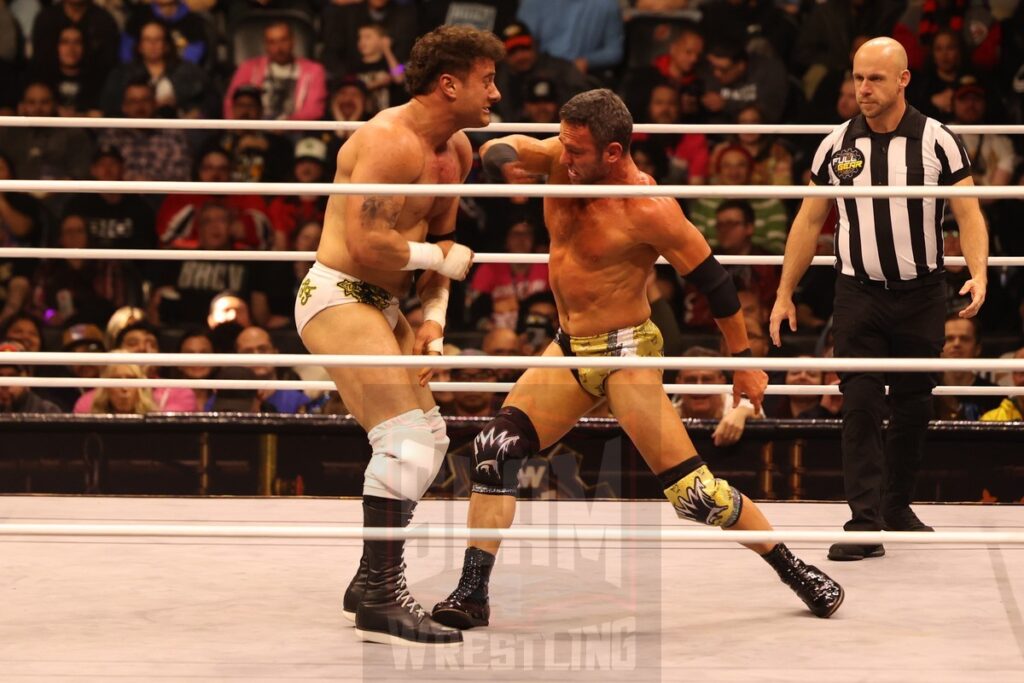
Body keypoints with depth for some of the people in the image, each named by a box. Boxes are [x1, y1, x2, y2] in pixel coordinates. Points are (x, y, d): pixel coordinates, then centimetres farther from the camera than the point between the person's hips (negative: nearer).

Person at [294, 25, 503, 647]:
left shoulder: (457, 150, 10)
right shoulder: (390, 142, -20)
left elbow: (442, 240, 17)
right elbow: (367, 244, -28)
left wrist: (433, 317, 3)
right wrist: (438, 258, -14)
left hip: (381, 306, 11)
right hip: (338, 298, -11)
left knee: (429, 440, 17)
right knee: (406, 438, -19)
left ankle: (370, 582, 27)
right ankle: (381, 602, -16)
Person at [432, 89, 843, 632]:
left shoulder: (649, 210, -21)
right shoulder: (561, 159, -4)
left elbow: (711, 278, -13)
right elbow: (496, 150, -8)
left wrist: (743, 361, -7)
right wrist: (509, 164, -34)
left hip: (626, 354, -6)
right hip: (568, 350, 6)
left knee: (692, 489, -7)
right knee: (494, 450, -8)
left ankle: (796, 571, 9)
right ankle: (472, 595, -4)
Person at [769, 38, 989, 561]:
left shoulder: (937, 141, -3)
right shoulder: (837, 146, 3)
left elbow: (969, 213, -5)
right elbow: (808, 223, 10)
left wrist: (978, 274, -22)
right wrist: (785, 294, 7)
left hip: (921, 296, 0)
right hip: (858, 294, 0)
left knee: (914, 406, 7)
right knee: (860, 404, -9)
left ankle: (897, 505, 25)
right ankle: (866, 522, -9)